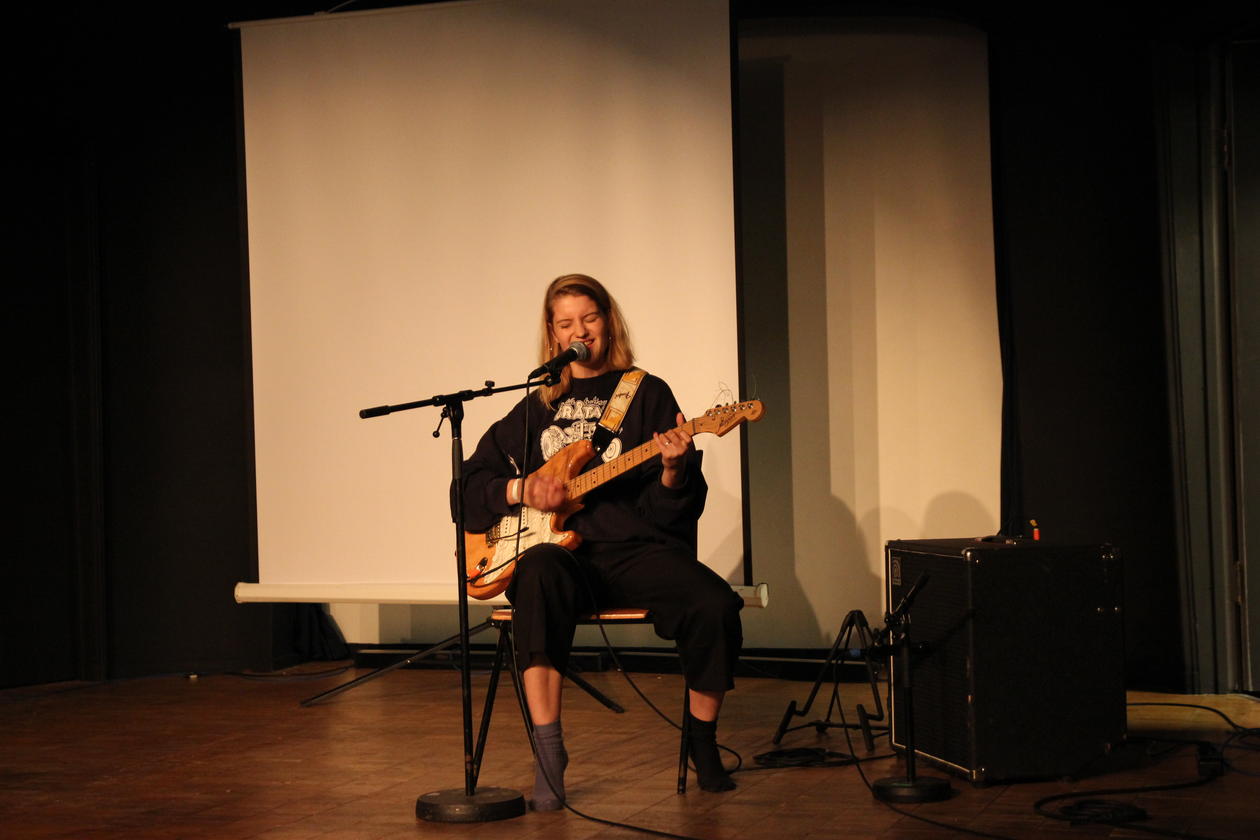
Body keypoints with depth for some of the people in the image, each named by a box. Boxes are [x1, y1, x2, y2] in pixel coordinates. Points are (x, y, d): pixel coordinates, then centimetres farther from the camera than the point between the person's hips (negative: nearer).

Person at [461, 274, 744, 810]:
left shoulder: (648, 395, 11)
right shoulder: (536, 408, 18)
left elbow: (676, 513, 2)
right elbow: (470, 488, 19)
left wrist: (673, 470, -20)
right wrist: (521, 490, 0)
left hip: (636, 549, 0)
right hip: (561, 551, 1)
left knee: (715, 605, -29)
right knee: (539, 575, -37)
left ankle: (702, 740, -2)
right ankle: (548, 753, -36)